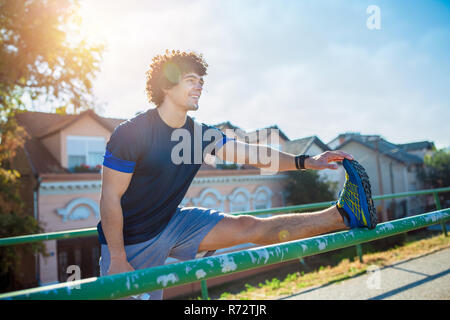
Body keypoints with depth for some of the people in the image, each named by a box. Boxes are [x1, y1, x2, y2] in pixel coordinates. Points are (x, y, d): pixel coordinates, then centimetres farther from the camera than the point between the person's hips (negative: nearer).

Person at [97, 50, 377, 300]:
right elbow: (110, 198, -18)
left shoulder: (202, 133, -3)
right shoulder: (131, 133, -21)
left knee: (248, 227, -6)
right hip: (131, 241, -3)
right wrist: (118, 260, -16)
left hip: (173, 223, 4)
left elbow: (249, 153, -7)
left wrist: (304, 161, -18)